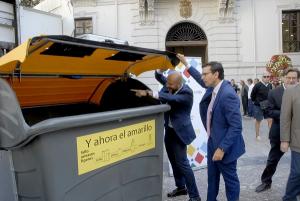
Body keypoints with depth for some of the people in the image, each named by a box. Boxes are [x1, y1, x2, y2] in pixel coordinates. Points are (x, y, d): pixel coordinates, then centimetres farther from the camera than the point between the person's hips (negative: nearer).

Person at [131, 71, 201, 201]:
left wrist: (148, 93, -44)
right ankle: (181, 187, 35)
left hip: (179, 132, -8)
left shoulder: (187, 92, -23)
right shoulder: (169, 86, -1)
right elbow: (159, 77, 11)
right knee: (174, 161, 17)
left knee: (182, 163, -7)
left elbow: (170, 98, -38)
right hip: (169, 130, 8)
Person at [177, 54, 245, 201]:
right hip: (212, 142, 9)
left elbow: (236, 126, -28)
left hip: (224, 146, -9)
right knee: (212, 177, 23)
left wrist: (222, 148, -28)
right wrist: (186, 64, 22)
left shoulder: (228, 94, -28)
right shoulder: (213, 87, -1)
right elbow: (202, 82, 24)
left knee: (230, 179, 9)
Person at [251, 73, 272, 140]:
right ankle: (257, 135, 21)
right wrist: (255, 102, 2)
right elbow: (252, 95, -6)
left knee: (270, 120, -1)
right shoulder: (257, 85, -15)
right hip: (258, 106, -4)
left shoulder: (270, 85, 0)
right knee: (258, 121, 9)